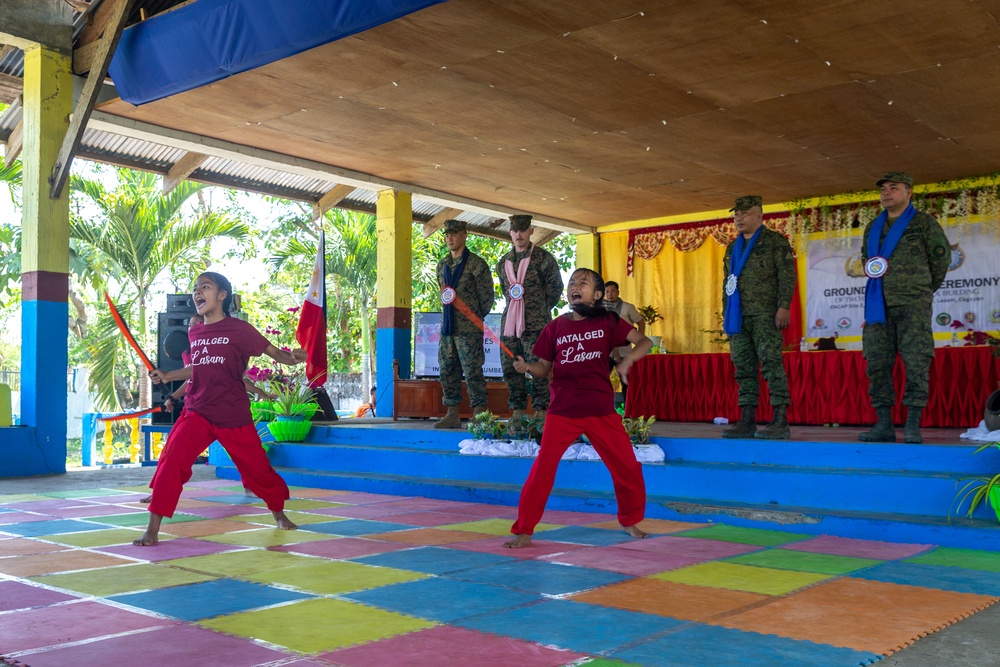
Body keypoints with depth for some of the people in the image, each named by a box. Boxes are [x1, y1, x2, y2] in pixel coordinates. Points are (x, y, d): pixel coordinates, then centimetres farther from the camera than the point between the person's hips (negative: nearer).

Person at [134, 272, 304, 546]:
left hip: (233, 417, -3)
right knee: (170, 462, -17)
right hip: (197, 413, 3)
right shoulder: (194, 333, 9)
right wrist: (167, 376, 21)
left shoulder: (238, 329, -7)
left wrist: (292, 357, -27)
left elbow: (274, 352, -7)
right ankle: (152, 530, -10)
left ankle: (279, 513, 37)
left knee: (257, 468, 9)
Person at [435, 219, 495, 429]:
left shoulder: (476, 264, -5)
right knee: (447, 370, 8)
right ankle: (452, 413, 15)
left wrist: (475, 317, 4)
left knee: (472, 371, -6)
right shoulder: (442, 265, 15)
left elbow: (487, 295, -2)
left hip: (469, 328, -7)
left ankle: (479, 413, -1)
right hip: (447, 326, 7)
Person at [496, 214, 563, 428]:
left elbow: (555, 287, 6)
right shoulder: (503, 262, 14)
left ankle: (541, 411, -3)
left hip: (535, 324, -5)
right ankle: (517, 411, 13)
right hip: (509, 322, 5)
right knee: (510, 368, 5)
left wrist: (539, 310, 9)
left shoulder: (543, 258, -1)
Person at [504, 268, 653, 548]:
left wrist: (627, 360, -19)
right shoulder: (555, 327, 5)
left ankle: (630, 521, 31)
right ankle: (523, 532, 2)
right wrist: (527, 366, -15)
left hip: (601, 410, 1)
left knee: (628, 468, 5)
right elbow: (544, 368, 7)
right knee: (542, 468, -9)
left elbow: (644, 342, 0)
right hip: (562, 410, 0)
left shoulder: (608, 322, 3)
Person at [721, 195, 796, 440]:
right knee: (743, 367, 5)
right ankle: (747, 420, 9)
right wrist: (726, 313, 18)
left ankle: (781, 420, -10)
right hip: (739, 317, 7)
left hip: (765, 314, -7)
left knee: (771, 363, -11)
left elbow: (787, 276, -6)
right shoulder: (732, 248, 21)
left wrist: (784, 306, -15)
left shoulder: (776, 242, 1)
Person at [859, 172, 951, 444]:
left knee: (916, 363, -8)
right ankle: (883, 425, 5)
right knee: (877, 363, 1)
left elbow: (941, 256, 10)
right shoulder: (873, 227, 16)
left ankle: (913, 426, -6)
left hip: (913, 304, -5)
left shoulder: (924, 223, 3)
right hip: (879, 305, 5)